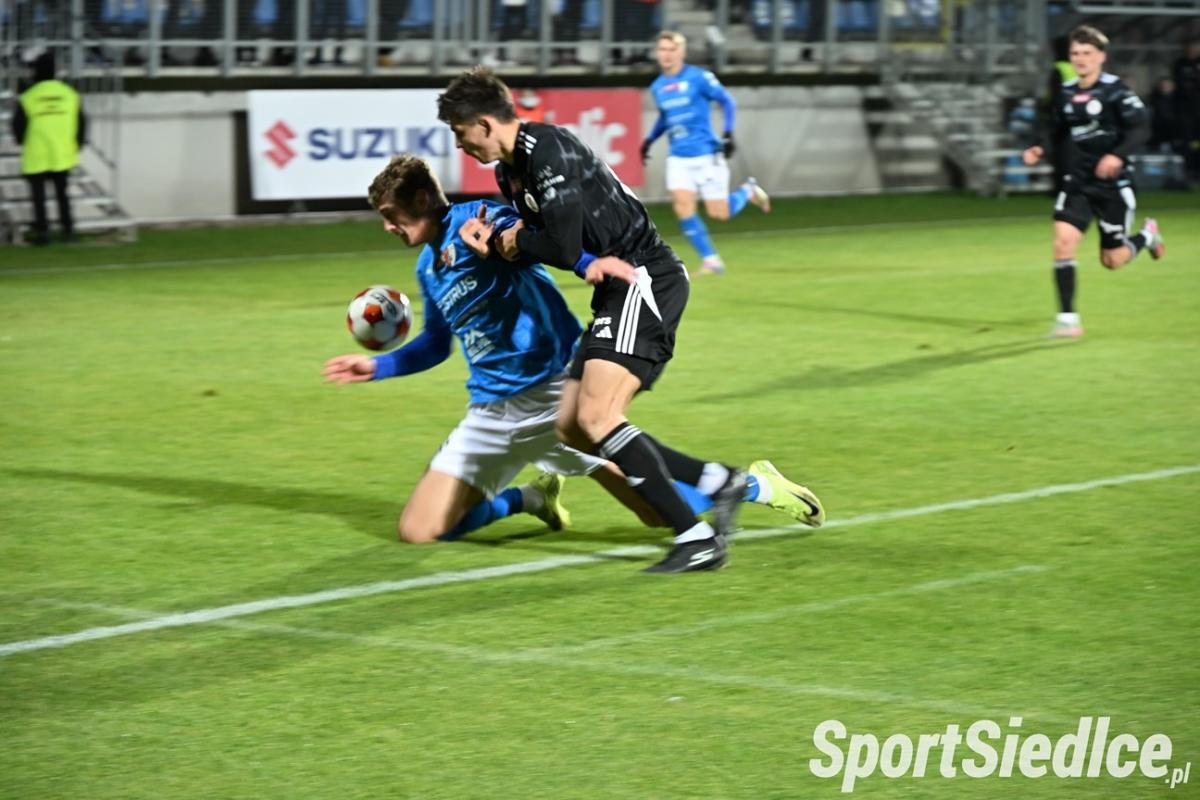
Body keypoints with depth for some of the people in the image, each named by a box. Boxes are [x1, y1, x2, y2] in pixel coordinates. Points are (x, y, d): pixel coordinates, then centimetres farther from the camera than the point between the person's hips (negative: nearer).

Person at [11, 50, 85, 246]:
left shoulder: (27, 98, -12)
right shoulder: (70, 95, -2)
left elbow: (18, 127, -6)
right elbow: (81, 125, 4)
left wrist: (24, 142, 16)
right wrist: (75, 147, 18)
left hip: (36, 158, -3)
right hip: (63, 156, 3)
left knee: (39, 197, 8)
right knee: (62, 194, 17)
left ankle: (42, 232, 5)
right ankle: (68, 230, 15)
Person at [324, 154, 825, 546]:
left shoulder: (478, 221, -8)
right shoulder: (427, 268, 16)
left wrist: (592, 259, -47)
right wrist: (377, 367, 23)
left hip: (553, 390, -8)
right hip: (492, 414, 8)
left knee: (660, 511, -12)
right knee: (418, 530, -4)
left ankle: (756, 485, 19)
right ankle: (534, 498, 22)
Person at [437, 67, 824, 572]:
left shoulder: (549, 151, -18)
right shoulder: (510, 170, 13)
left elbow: (564, 250, -22)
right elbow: (533, 241, 20)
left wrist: (514, 240, -3)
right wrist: (493, 243, -1)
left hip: (645, 280, -11)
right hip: (619, 290, 11)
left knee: (596, 417, -22)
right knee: (572, 428, 7)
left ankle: (698, 539, -21)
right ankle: (718, 481, 10)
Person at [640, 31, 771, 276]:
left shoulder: (699, 77, -9)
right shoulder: (657, 87, 8)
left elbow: (727, 101, -3)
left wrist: (728, 134, -12)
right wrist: (649, 140, 14)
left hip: (706, 154, -4)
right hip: (678, 158, 4)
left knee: (719, 213, -5)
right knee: (682, 204, -15)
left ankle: (748, 191, 28)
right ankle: (710, 259, -4)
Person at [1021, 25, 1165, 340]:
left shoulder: (1115, 90, -13)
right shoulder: (1066, 92, 3)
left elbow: (1140, 128, -16)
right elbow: (1057, 129, 18)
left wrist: (1118, 155, -32)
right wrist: (1040, 149, -1)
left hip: (1112, 184, -4)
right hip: (1077, 184, 4)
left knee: (1113, 260, 5)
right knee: (1063, 240, -17)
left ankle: (1147, 234, 39)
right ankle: (1067, 318, -10)